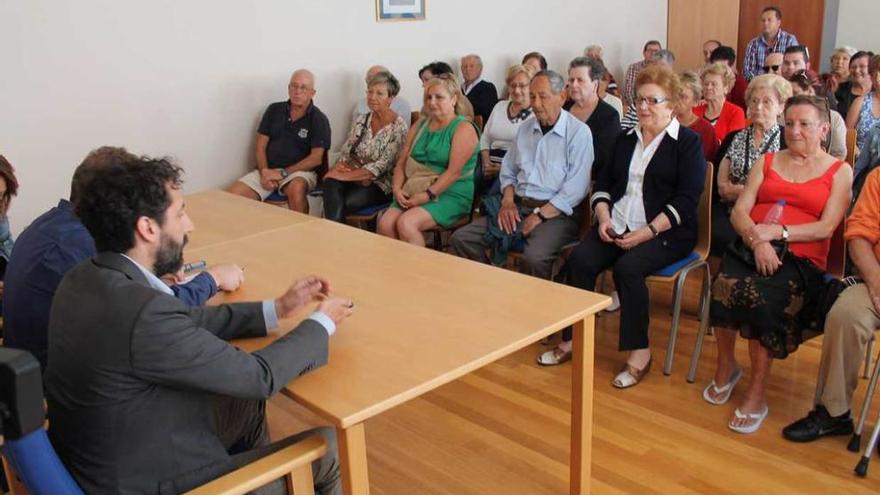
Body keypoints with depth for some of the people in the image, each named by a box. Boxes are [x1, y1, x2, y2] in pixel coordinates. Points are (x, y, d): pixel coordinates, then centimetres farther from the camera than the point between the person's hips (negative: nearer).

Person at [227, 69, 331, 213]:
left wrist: (283, 173, -15)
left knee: (296, 189, -39)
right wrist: (264, 172, -9)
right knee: (231, 196, -19)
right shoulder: (274, 110, 11)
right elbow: (261, 146, 10)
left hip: (300, 171, -3)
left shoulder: (319, 120, 0)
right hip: (268, 170, 4)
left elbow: (316, 158, -8)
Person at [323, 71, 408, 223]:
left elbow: (383, 165, -13)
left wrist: (347, 175, -17)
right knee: (331, 183, -31)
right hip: (356, 180, 4)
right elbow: (345, 153, 12)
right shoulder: (361, 121, 12)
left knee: (344, 204, -33)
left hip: (381, 184, -4)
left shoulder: (398, 126, -6)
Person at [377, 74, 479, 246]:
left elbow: (454, 172, -14)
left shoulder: (464, 128, -4)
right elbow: (401, 162, 14)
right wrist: (397, 188, -4)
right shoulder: (419, 127, 17)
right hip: (415, 192, 6)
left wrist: (428, 195, -20)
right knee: (385, 222, -20)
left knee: (406, 223, -28)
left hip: (452, 194, -6)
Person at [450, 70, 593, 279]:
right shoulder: (526, 128, 16)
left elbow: (575, 189, -12)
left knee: (535, 257, -36)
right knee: (461, 239, -9)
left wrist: (540, 215, -16)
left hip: (556, 213, -6)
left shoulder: (578, 132, -4)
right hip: (518, 207, 6)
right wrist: (508, 202, 3)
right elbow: (508, 171, 22)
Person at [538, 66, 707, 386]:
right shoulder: (626, 139, 19)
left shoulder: (688, 142, 1)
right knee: (580, 260, -21)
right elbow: (603, 183, 17)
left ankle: (639, 353, -18)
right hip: (617, 226, 5)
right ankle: (572, 339, -11)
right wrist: (603, 218, -3)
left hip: (666, 232, -5)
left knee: (628, 267, -31)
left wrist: (647, 232, -18)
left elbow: (686, 200, -9)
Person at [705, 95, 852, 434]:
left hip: (800, 258, -2)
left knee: (762, 295, -35)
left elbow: (826, 228, -2)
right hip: (751, 248, 3)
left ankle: (757, 393, -20)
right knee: (725, 285, -32)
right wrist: (757, 240, -12)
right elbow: (739, 212, 7)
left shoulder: (839, 171, 11)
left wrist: (777, 232, -12)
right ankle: (725, 366, -6)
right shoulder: (767, 162, 20)